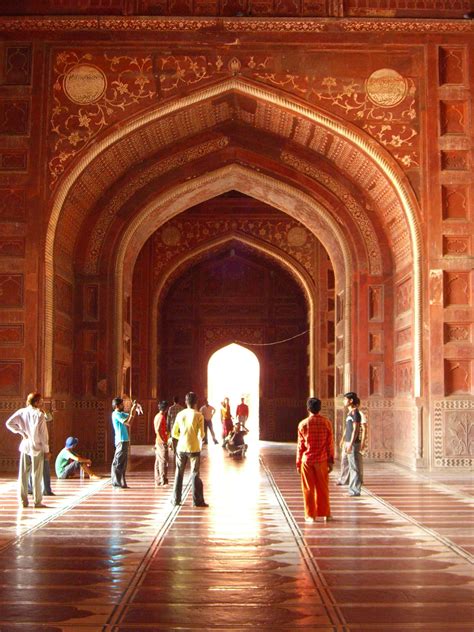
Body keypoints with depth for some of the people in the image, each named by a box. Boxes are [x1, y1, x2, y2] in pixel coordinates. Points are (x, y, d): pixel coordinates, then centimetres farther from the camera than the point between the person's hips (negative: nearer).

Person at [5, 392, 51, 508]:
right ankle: (37, 501, 5)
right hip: (37, 447, -4)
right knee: (36, 476, 1)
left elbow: (9, 423, -6)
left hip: (25, 446, 4)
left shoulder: (21, 412, 2)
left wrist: (21, 432, 1)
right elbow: (43, 434, -12)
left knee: (23, 474, 9)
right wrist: (46, 450, -5)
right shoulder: (40, 414, -12)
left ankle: (23, 500, 12)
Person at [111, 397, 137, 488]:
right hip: (121, 441, -10)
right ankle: (116, 483, -5)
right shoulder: (116, 414, -12)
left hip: (124, 440, 10)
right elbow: (128, 423, -19)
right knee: (117, 463, -6)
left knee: (123, 463, 12)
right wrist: (133, 410, -15)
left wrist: (134, 408, 5)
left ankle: (121, 483, 16)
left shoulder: (121, 414, 16)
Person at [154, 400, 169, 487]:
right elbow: (158, 429, -26)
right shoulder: (162, 417, -15)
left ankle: (158, 481, 14)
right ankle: (163, 482, -7)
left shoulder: (157, 416, 14)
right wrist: (162, 439, -19)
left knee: (158, 461, 11)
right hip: (162, 443, -10)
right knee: (164, 461, -7)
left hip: (158, 442, 10)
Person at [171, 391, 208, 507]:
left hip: (181, 447, 3)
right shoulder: (198, 416, -9)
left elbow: (174, 433, 6)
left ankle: (176, 499, 17)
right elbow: (201, 435, -9)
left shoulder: (180, 414, 1)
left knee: (179, 473, 13)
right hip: (194, 448, -3)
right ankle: (197, 500, 4)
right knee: (195, 474, 4)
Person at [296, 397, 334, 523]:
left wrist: (298, 463, 5)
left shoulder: (303, 424, -5)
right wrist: (330, 461, 7)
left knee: (308, 489, 6)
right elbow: (330, 443, -1)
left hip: (307, 460, -1)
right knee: (323, 488, 12)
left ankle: (311, 515, 8)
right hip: (322, 460, 1)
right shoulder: (326, 423, -3)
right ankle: (325, 513, 19)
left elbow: (300, 445, -2)